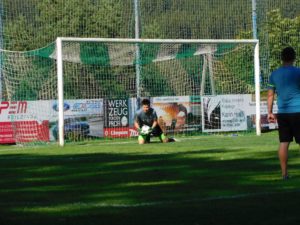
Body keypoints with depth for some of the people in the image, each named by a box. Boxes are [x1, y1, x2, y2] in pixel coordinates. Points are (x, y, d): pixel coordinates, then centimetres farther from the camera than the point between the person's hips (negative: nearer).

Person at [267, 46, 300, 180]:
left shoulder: (274, 75, 7)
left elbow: (270, 95, 10)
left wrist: (270, 112, 16)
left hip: (282, 113, 4)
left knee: (284, 143, 5)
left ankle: (284, 173, 4)